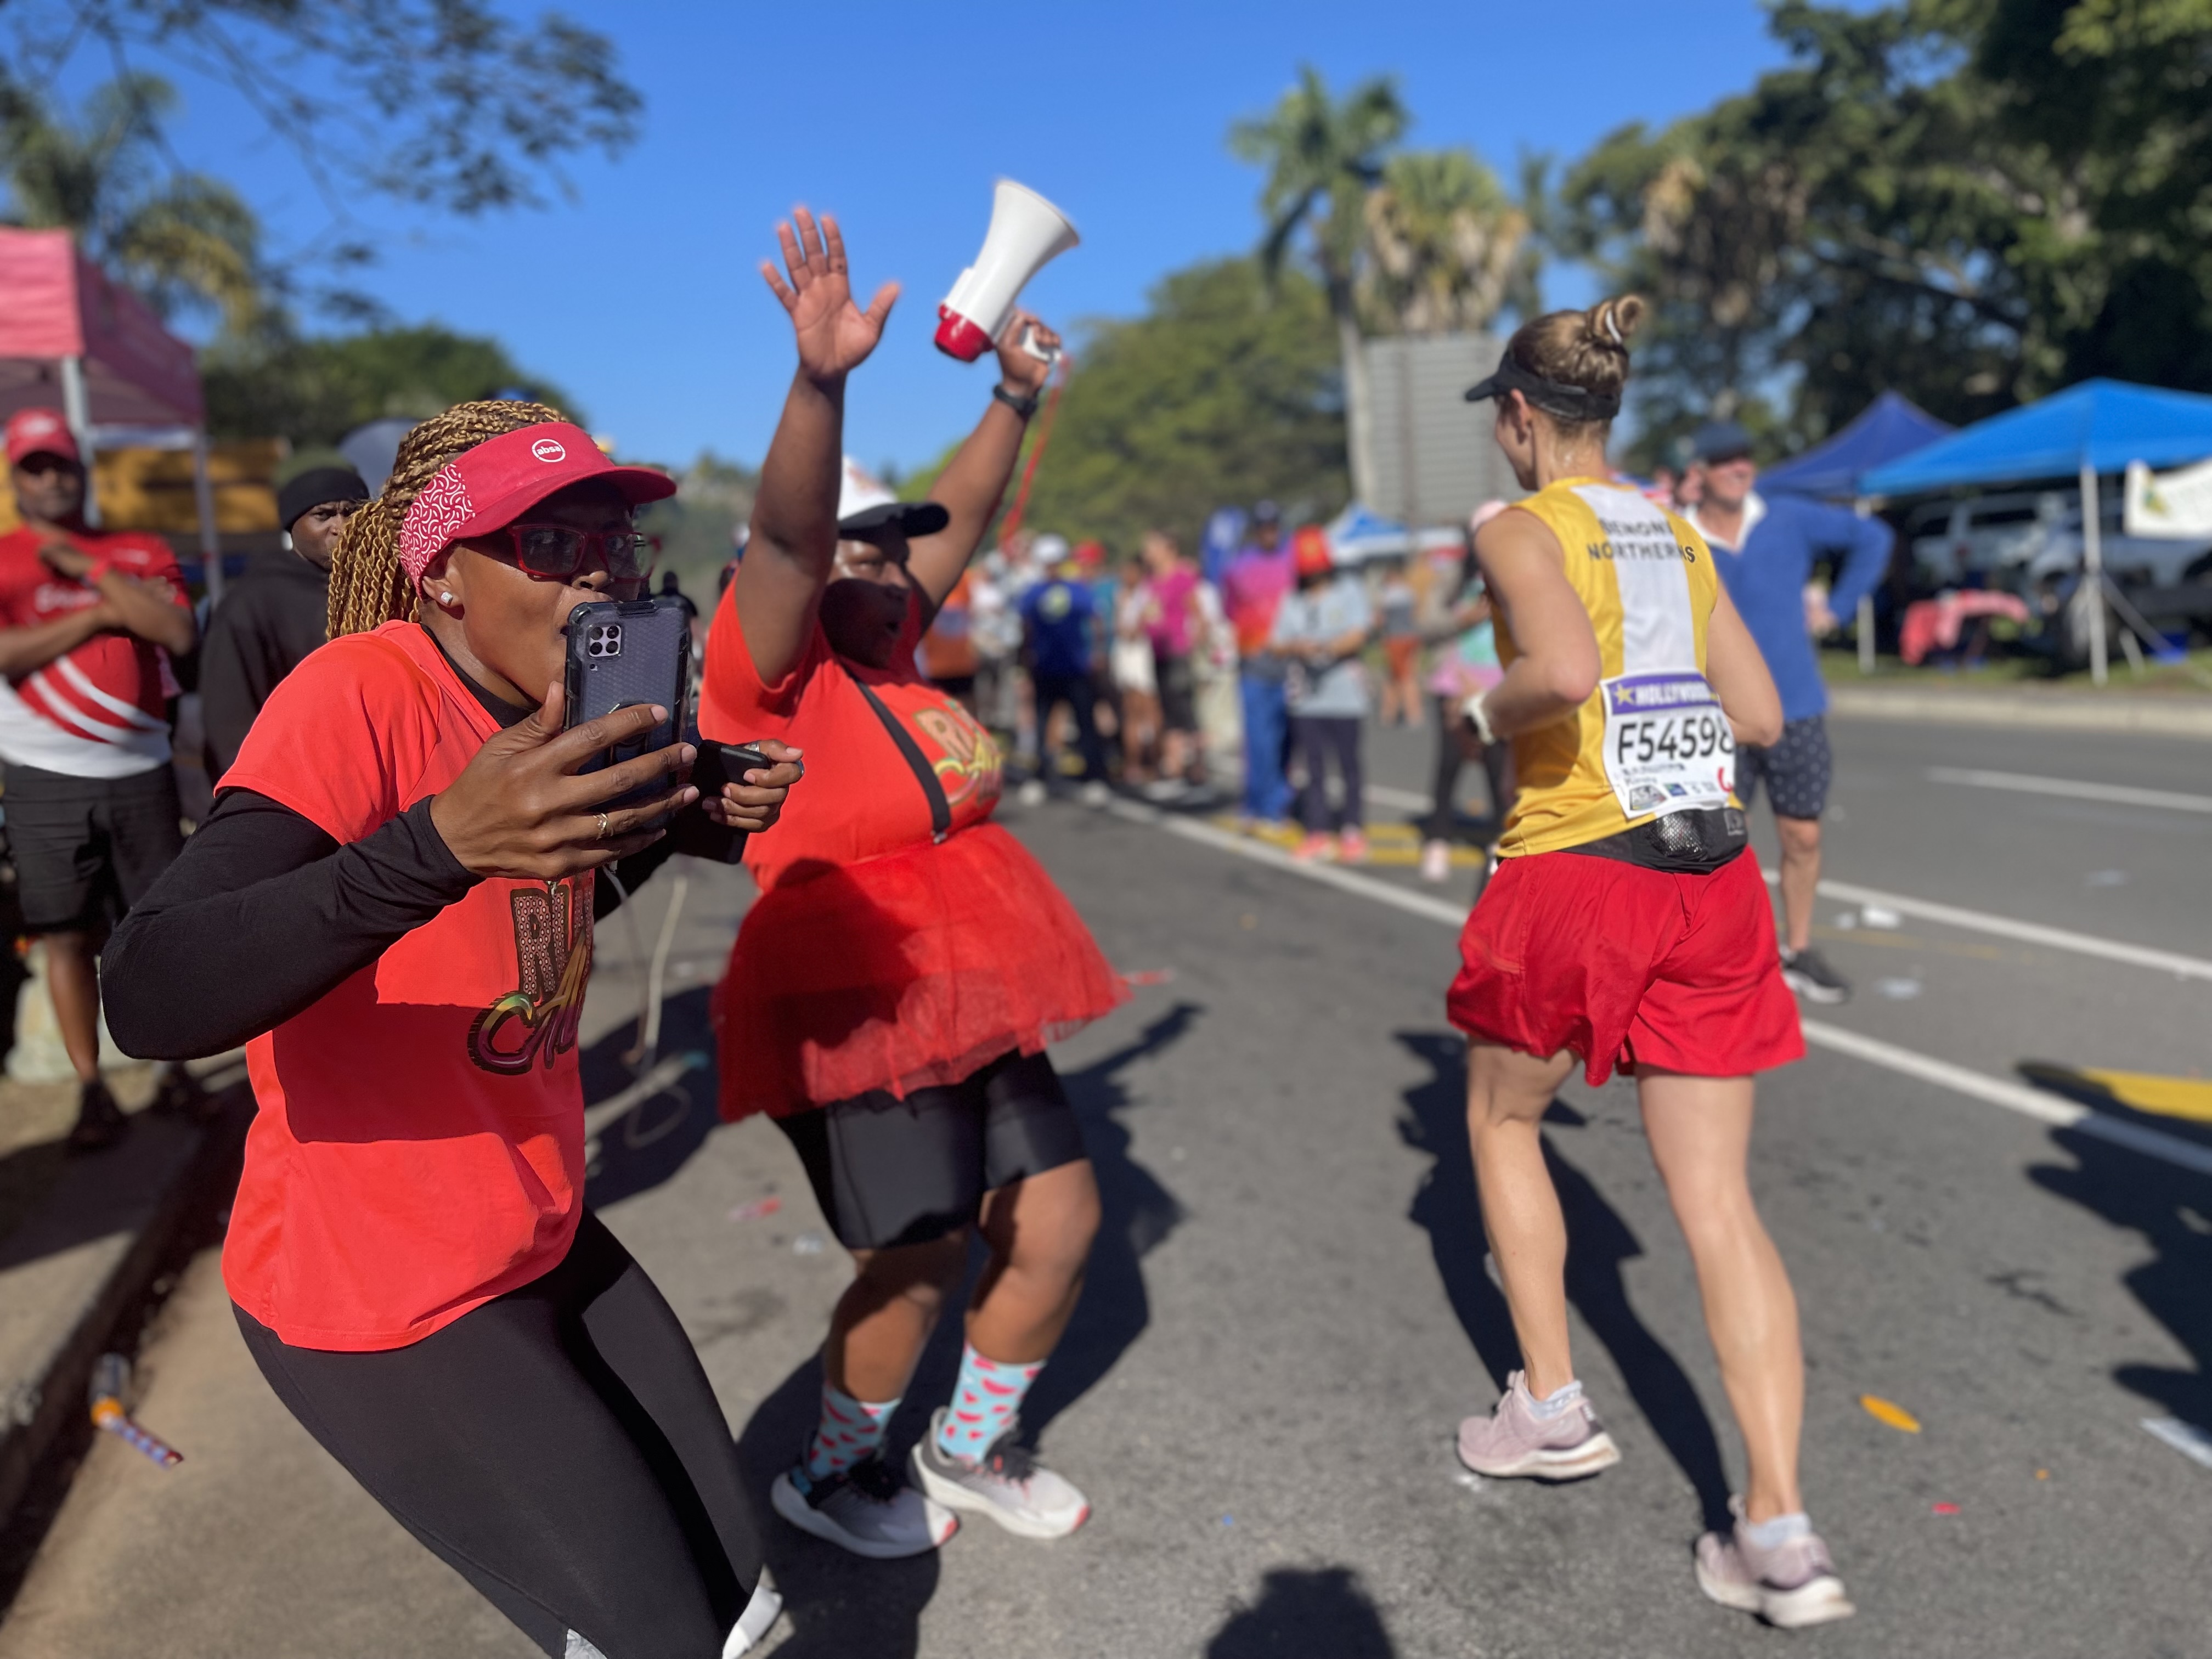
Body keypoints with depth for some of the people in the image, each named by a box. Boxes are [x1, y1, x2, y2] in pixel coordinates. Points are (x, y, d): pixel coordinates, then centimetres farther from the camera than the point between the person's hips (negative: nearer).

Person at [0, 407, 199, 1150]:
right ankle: (91, 1089, 9)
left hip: (141, 773, 1)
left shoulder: (141, 554, 8)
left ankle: (173, 1068, 19)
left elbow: (180, 632, -9)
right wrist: (99, 614, -10)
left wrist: (87, 567, -9)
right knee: (68, 936, 1)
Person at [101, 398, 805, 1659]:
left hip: (544, 1245, 7)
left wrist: (684, 813, -2)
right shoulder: (362, 694, -23)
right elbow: (153, 1000, -33)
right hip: (380, 1295, -7)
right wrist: (446, 840, -46)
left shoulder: (545, 699, 0)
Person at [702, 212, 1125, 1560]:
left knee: (1061, 1224, 7)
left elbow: (963, 517, 18)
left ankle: (971, 1448, 31)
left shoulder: (889, 660, 11)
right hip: (857, 1009, -8)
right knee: (921, 1264, -5)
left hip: (973, 1000, 8)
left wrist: (1016, 395, 17)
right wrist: (822, 377, -38)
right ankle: (828, 1473, 25)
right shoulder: (777, 676, -9)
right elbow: (788, 535, -26)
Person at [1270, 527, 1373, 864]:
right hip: (1306, 698, 4)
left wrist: (1325, 647, -22)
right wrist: (1295, 646, -13)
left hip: (1344, 695, -3)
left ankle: (1353, 833, 7)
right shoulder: (1293, 601, 14)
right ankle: (1319, 833, 12)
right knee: (1314, 768, 6)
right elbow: (1276, 644, 9)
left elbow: (1358, 635, -6)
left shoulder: (1349, 590, 3)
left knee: (1349, 766, -1)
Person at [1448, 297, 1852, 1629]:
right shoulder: (1682, 537, 14)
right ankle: (1781, 1532, 4)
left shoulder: (1523, 528, -5)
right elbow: (1762, 716, 13)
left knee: (1502, 1121, 21)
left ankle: (1555, 1408, 27)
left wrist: (1491, 711, -6)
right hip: (1712, 872, 6)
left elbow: (1565, 671, -25)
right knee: (1718, 1200, 6)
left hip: (1576, 871, -5)